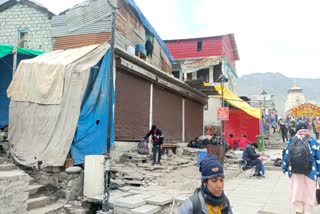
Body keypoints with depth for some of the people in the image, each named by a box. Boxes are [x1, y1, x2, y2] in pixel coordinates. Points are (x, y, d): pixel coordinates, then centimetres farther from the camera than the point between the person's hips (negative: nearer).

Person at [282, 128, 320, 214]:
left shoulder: (291, 141, 3)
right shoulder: (312, 141, -1)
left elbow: (286, 155, 4)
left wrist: (284, 168, 11)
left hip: (294, 171, 1)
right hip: (310, 172, -1)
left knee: (296, 191, 13)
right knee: (309, 192, 10)